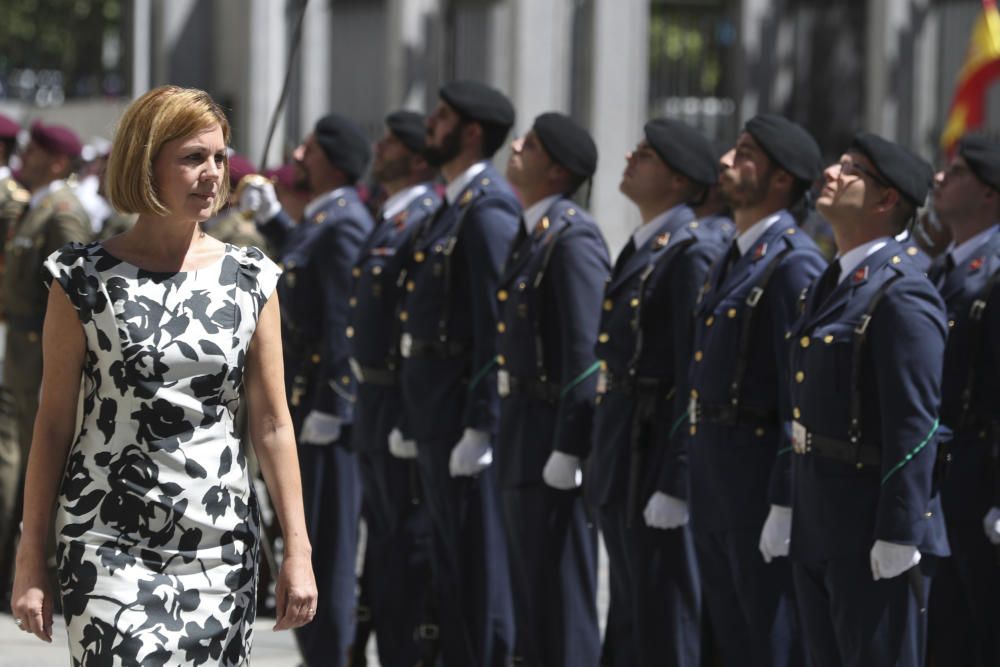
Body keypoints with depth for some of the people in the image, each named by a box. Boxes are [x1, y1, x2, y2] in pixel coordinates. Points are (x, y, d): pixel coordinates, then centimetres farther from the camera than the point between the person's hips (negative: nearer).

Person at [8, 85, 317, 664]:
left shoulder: (249, 280, 7)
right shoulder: (86, 278, 0)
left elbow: (273, 425, 8)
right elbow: (54, 422, 2)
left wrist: (298, 551, 3)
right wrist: (31, 561, 0)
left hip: (221, 542, 3)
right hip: (111, 544, -3)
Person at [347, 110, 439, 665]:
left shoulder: (426, 220, -16)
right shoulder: (390, 219, 16)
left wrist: (413, 415, -24)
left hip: (404, 400, -10)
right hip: (375, 398, 10)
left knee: (410, 535, -5)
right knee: (384, 530, 14)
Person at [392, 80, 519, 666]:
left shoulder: (489, 209, -16)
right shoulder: (454, 205, 15)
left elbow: (497, 324, -21)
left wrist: (479, 426, -23)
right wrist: (413, 418, 17)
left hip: (467, 409, -10)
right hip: (437, 412, 10)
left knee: (478, 564, -4)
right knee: (452, 559, 16)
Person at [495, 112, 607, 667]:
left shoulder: (573, 237, -16)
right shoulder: (529, 232, 14)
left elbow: (587, 351, -21)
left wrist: (568, 449, -22)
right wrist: (508, 431, 17)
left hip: (556, 433, -10)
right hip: (522, 433, 10)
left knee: (561, 596, -4)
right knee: (529, 587, 16)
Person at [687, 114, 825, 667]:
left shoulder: (794, 264, -15)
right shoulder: (732, 260, 15)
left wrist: (785, 504, -21)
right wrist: (695, 475, 18)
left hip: (761, 473, -9)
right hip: (715, 486, 9)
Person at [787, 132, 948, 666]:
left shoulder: (901, 294, -16)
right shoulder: (829, 285, 14)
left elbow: (915, 426, -20)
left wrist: (899, 537, -23)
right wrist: (795, 511, 18)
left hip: (872, 525, -9)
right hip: (819, 523, 9)